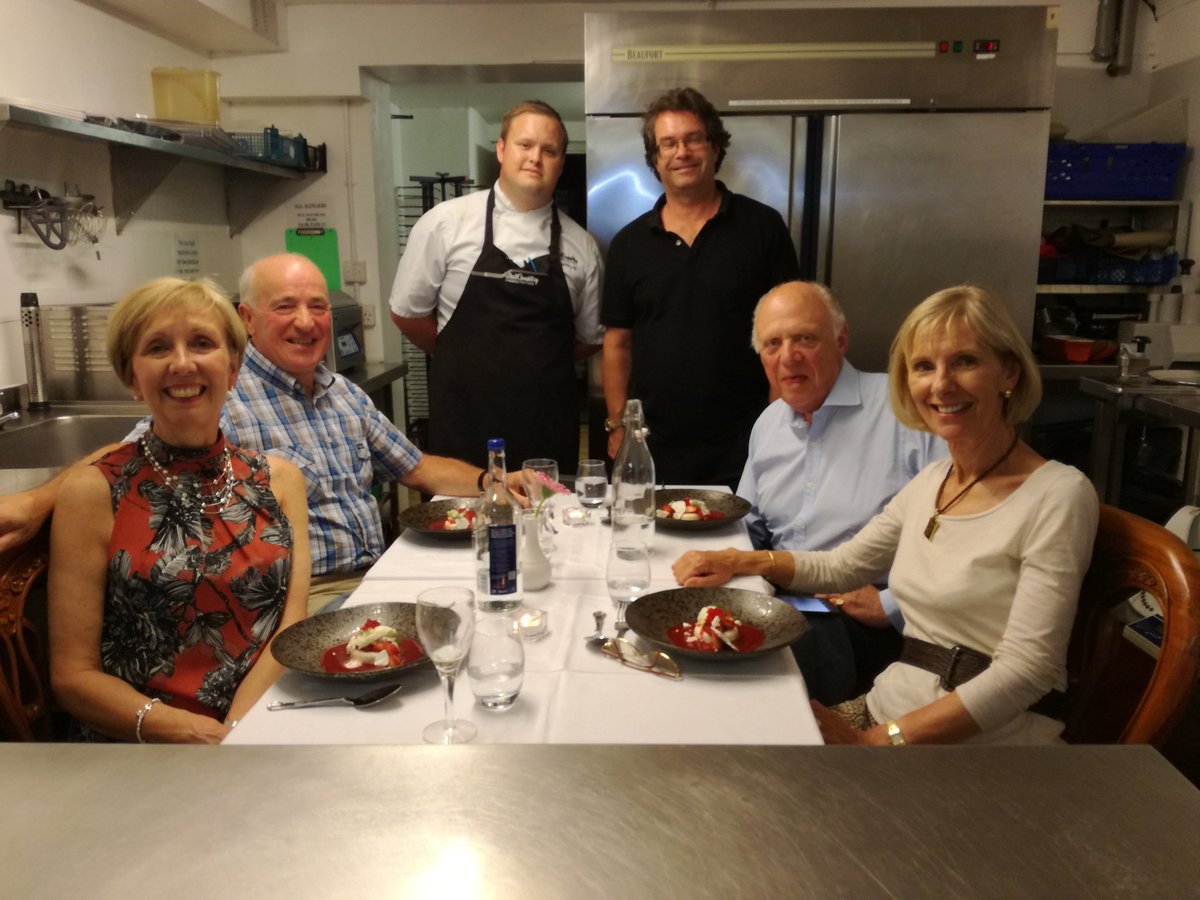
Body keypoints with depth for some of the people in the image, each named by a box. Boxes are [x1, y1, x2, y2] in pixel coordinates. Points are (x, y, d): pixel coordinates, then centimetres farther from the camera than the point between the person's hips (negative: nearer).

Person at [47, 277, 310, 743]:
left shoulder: (280, 479, 9)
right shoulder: (92, 492, 1)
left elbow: (294, 630, 2)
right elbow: (74, 674, 0)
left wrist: (238, 732, -14)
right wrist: (188, 731, -15)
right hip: (145, 755, -1)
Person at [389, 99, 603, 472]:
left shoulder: (581, 245, 4)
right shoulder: (446, 223, -3)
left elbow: (589, 339, 15)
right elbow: (407, 313, 4)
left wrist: (537, 364, 9)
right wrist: (467, 362, 10)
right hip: (465, 424, -2)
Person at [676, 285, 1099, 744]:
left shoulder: (1058, 496, -12)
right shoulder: (930, 481, 8)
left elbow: (1025, 670, -18)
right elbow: (842, 565, 19)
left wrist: (880, 740, -20)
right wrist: (741, 561, 4)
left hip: (987, 736, -6)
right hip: (888, 707, 6)